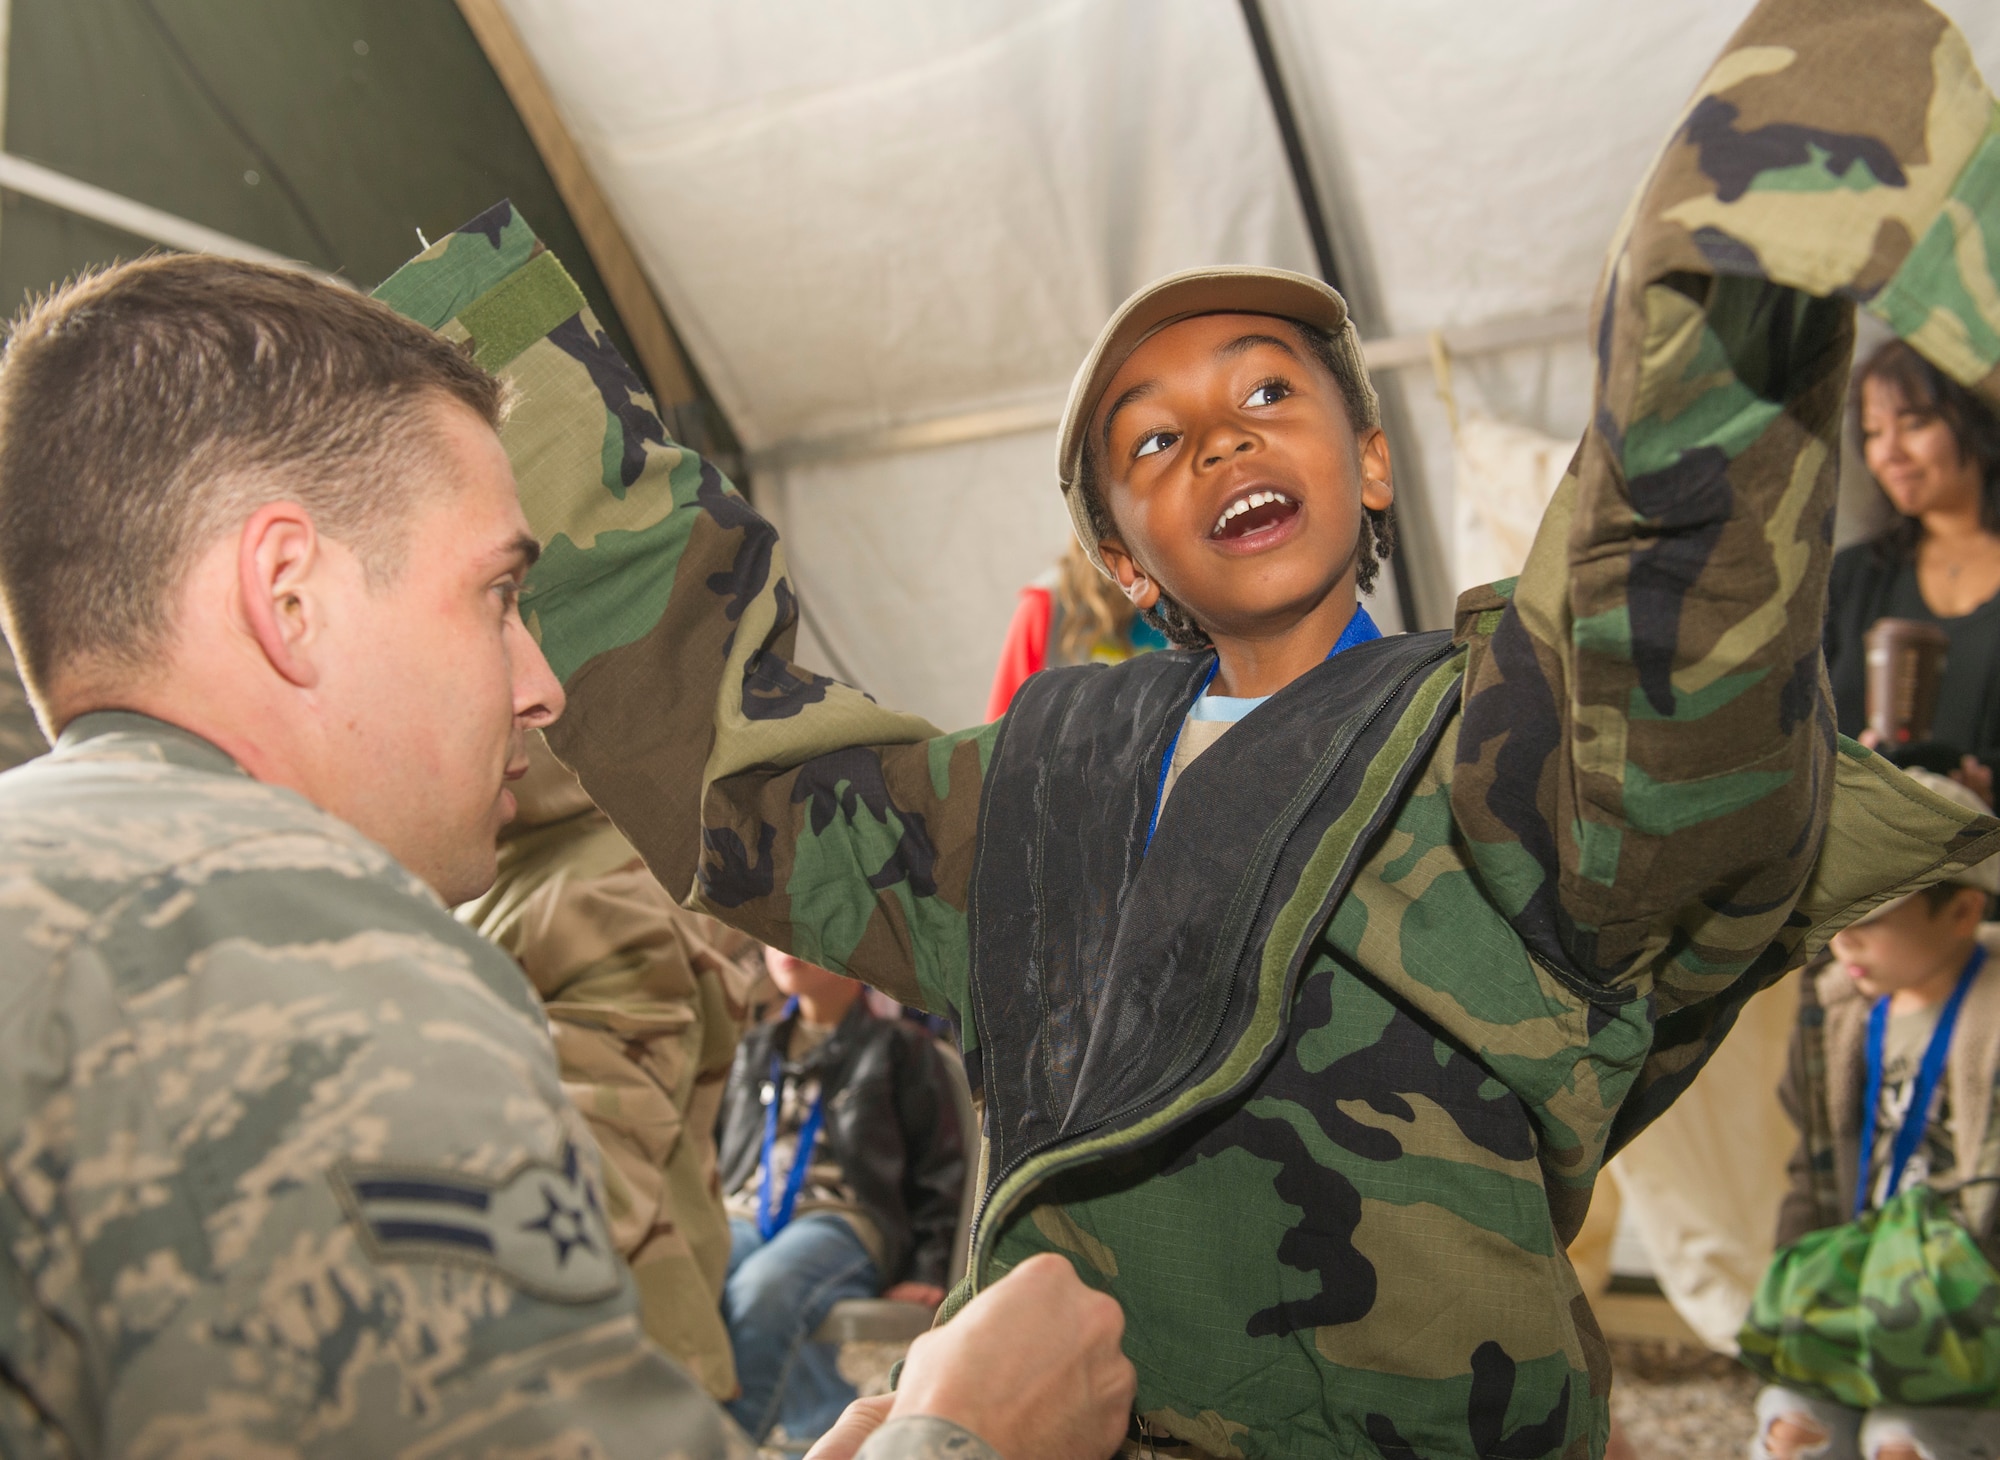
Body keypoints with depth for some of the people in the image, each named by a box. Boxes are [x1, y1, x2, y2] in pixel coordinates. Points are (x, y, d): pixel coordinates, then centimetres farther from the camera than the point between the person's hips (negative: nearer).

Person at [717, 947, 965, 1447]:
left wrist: (927, 1273, -1)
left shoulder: (899, 1046, 16)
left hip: (841, 1219, -4)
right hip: (743, 1218, 4)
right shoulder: (751, 1050, 29)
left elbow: (941, 1172, 11)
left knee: (759, 1294, -38)